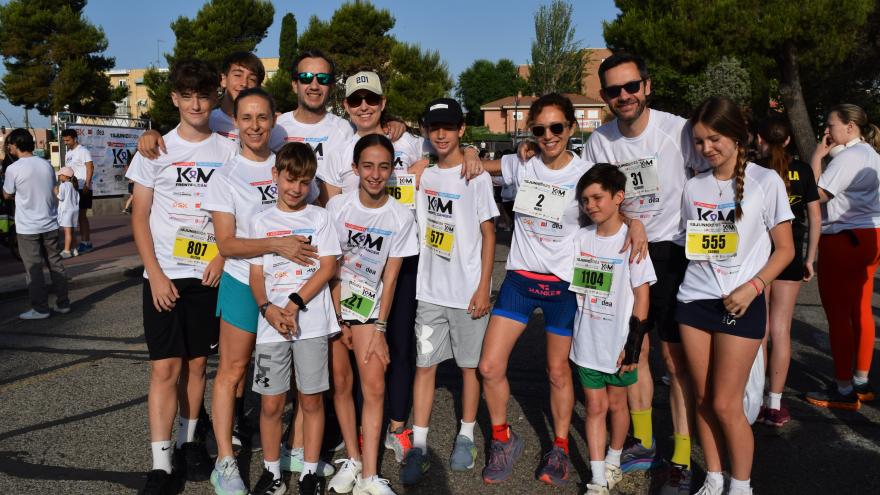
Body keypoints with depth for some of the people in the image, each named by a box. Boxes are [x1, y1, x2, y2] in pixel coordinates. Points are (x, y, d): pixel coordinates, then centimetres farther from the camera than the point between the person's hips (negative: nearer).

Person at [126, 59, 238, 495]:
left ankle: (188, 441, 25)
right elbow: (139, 216, 1)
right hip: (163, 274, -1)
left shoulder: (228, 150, 4)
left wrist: (221, 256, -9)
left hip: (208, 273, 1)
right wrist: (156, 274, -7)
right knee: (165, 367, -3)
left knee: (196, 363, 10)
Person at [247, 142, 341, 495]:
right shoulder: (261, 221, 9)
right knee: (271, 403, 4)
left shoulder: (320, 217, 5)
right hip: (271, 324, 1)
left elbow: (328, 267, -3)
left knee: (311, 400, 6)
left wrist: (295, 303, -13)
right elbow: (256, 273, 6)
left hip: (312, 322, -1)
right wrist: (267, 308, -13)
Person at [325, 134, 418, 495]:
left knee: (374, 385, -8)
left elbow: (389, 277, -4)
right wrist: (340, 322, -8)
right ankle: (353, 461, 17)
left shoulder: (401, 217, -8)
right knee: (341, 381, 2)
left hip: (369, 305, 0)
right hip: (331, 300, 0)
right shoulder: (338, 206, -9)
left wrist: (379, 328, -8)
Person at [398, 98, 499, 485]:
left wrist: (483, 288, -10)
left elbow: (488, 235, -5)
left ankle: (466, 437, 23)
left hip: (467, 291, -3)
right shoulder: (424, 176, 8)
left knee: (469, 365, 8)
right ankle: (418, 447, 8)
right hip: (430, 291, 4)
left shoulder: (476, 177, -5)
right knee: (424, 365, 2)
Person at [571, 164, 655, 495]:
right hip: (587, 341, 3)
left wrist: (633, 344, -11)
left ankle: (613, 461, 37)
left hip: (618, 342, -3)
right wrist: (570, 333, 9)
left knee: (616, 403, 14)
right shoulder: (580, 238, 1)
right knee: (595, 406, 7)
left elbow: (641, 295, -9)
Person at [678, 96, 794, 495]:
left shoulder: (766, 181, -4)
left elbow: (785, 249, -3)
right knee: (703, 400, 9)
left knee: (726, 404, -1)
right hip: (694, 300, 4)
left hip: (741, 304, -4)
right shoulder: (693, 187, 7)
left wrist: (752, 287, -14)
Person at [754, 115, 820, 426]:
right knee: (781, 328, 6)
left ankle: (757, 402, 13)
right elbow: (815, 217, 3)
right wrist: (810, 258, 10)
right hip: (790, 255, 2)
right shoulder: (802, 171, 2)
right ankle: (775, 405, 9)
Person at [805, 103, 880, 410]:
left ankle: (844, 391, 2)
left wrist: (817, 156, -11)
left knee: (838, 314, -4)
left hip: (845, 239, -11)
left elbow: (817, 193, -18)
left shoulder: (849, 156, -14)